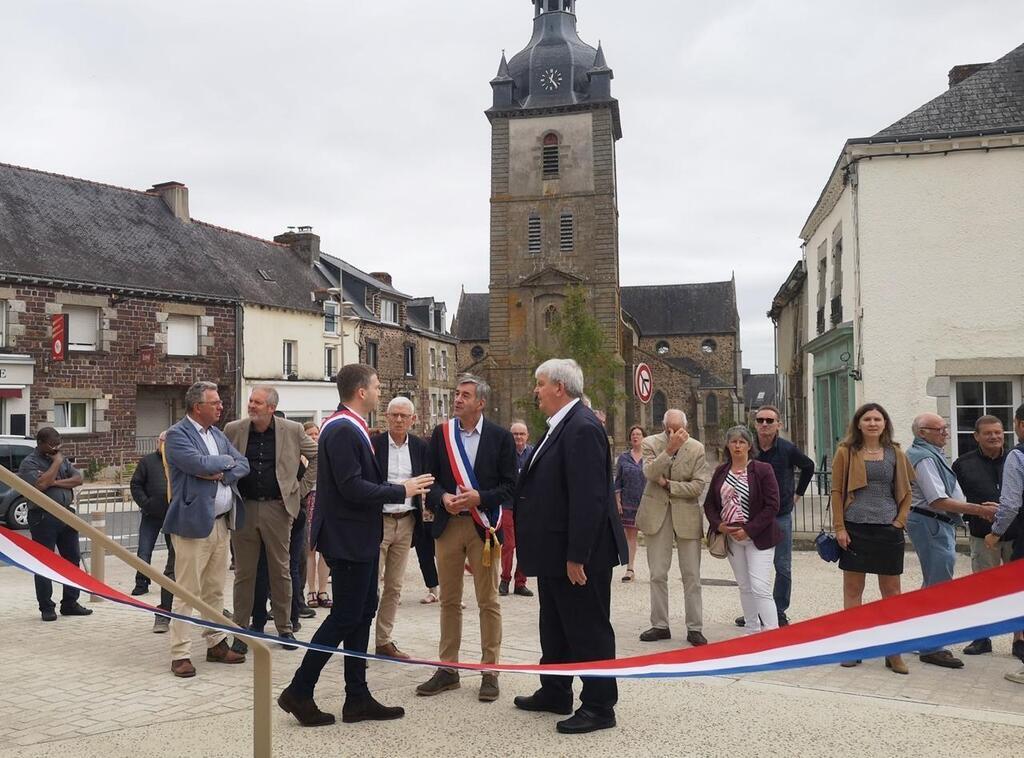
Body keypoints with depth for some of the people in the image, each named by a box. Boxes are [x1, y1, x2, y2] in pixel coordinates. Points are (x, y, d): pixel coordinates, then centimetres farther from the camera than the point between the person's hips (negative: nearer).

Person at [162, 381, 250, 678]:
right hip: (194, 522, -7)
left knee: (215, 590, 15)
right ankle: (180, 654, 4)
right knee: (187, 592, -3)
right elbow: (199, 464, -22)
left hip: (221, 521, 7)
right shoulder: (177, 434, -8)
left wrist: (221, 474, -10)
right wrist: (226, 460, -4)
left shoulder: (217, 433, 15)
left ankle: (216, 644, 25)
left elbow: (243, 464, 9)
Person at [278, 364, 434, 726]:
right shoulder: (342, 430, -20)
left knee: (362, 613, 13)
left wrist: (401, 487, 5)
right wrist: (401, 491, -17)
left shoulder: (351, 428, 12)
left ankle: (357, 698, 21)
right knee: (345, 616, -2)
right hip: (347, 539, -11)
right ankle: (299, 691, 11)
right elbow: (352, 488, -26)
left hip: (360, 538, 11)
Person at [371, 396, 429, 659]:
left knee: (395, 586, 11)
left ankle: (384, 641, 22)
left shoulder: (420, 447, 5)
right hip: (378, 520, -4)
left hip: (406, 522, 4)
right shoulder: (373, 444, -6)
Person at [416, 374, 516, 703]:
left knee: (488, 601, 4)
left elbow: (509, 485, -3)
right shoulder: (441, 434, 6)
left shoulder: (500, 437, -2)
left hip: (483, 525, -3)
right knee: (449, 600, 11)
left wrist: (479, 497, -17)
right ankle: (448, 669, 21)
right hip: (448, 524, 3)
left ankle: (490, 671, 14)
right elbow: (429, 478, 6)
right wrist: (442, 498, -13)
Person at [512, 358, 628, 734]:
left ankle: (599, 706, 17)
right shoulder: (561, 426, 11)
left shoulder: (582, 428, -21)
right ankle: (554, 693, 36)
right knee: (555, 628, 21)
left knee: (589, 631, 4)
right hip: (555, 552, 10)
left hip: (578, 554, -10)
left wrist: (576, 557, -24)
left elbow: (589, 499, -26)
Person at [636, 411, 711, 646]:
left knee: (691, 576, 3)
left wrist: (668, 484, -11)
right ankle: (660, 626, 17)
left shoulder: (697, 448, -2)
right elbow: (649, 473, -19)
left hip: (686, 514, 0)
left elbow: (698, 486, -7)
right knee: (658, 574, 7)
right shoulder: (651, 443, -2)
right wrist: (670, 449, -27)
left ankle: (694, 628, 11)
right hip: (656, 514, 1)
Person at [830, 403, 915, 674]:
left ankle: (894, 652, 12)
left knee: (891, 590, 5)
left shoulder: (895, 453, 7)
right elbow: (836, 491, 1)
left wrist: (900, 520, -2)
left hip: (888, 529, 2)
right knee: (852, 588, 5)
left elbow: (905, 491, 11)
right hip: (855, 527, -1)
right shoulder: (846, 452, 2)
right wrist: (839, 528, -6)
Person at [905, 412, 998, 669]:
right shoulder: (924, 458, -17)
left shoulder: (932, 454, 17)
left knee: (933, 584, 19)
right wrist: (979, 510, -20)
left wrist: (978, 507, 9)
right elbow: (938, 501, -22)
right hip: (931, 524, -11)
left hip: (938, 524, 11)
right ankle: (931, 648, 2)